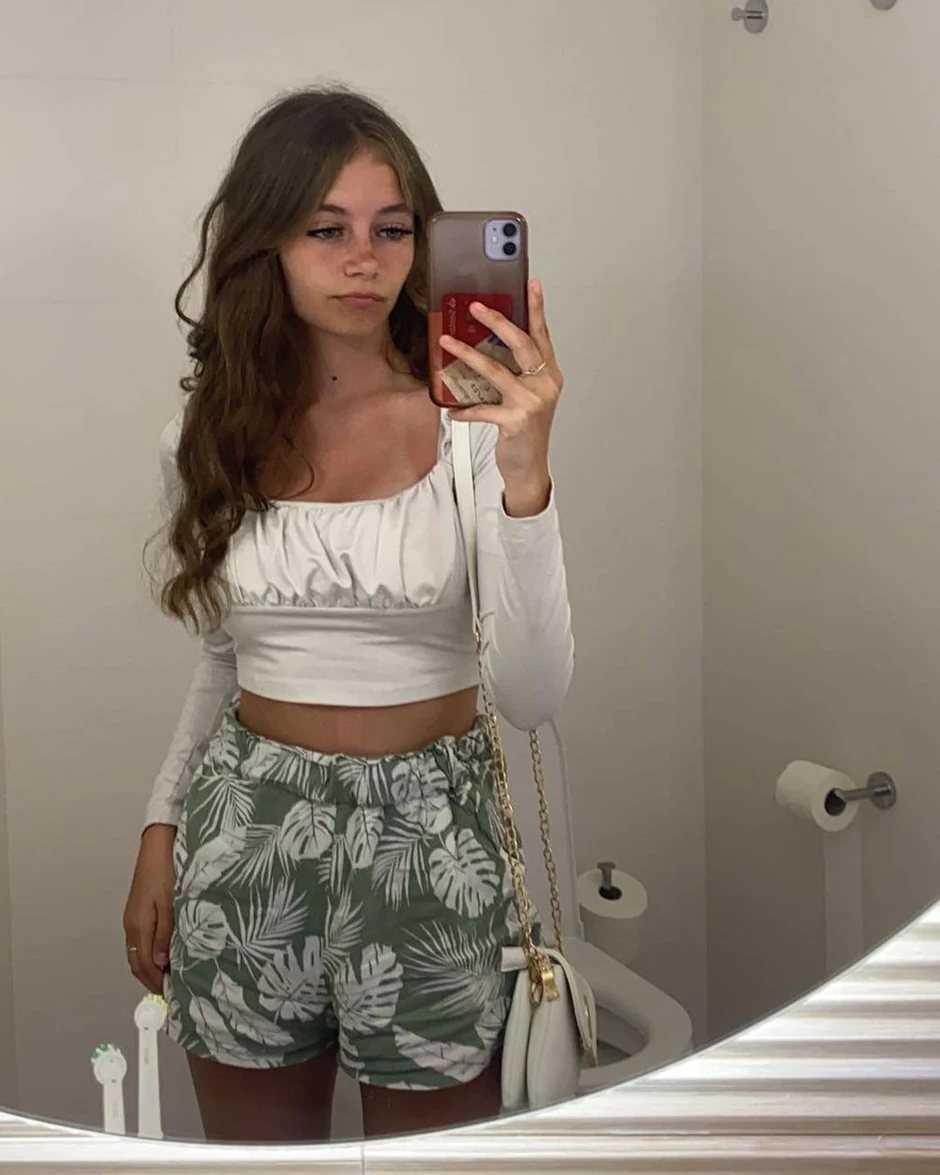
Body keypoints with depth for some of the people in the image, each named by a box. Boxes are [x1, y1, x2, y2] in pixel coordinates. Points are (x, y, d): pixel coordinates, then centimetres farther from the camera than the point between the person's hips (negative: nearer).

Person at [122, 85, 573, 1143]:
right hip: (247, 828, 3)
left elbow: (531, 697, -19)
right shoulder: (211, 432, 0)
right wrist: (159, 831, 12)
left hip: (430, 836, -2)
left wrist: (524, 475, -30)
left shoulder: (476, 421, -11)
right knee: (256, 1139, 18)